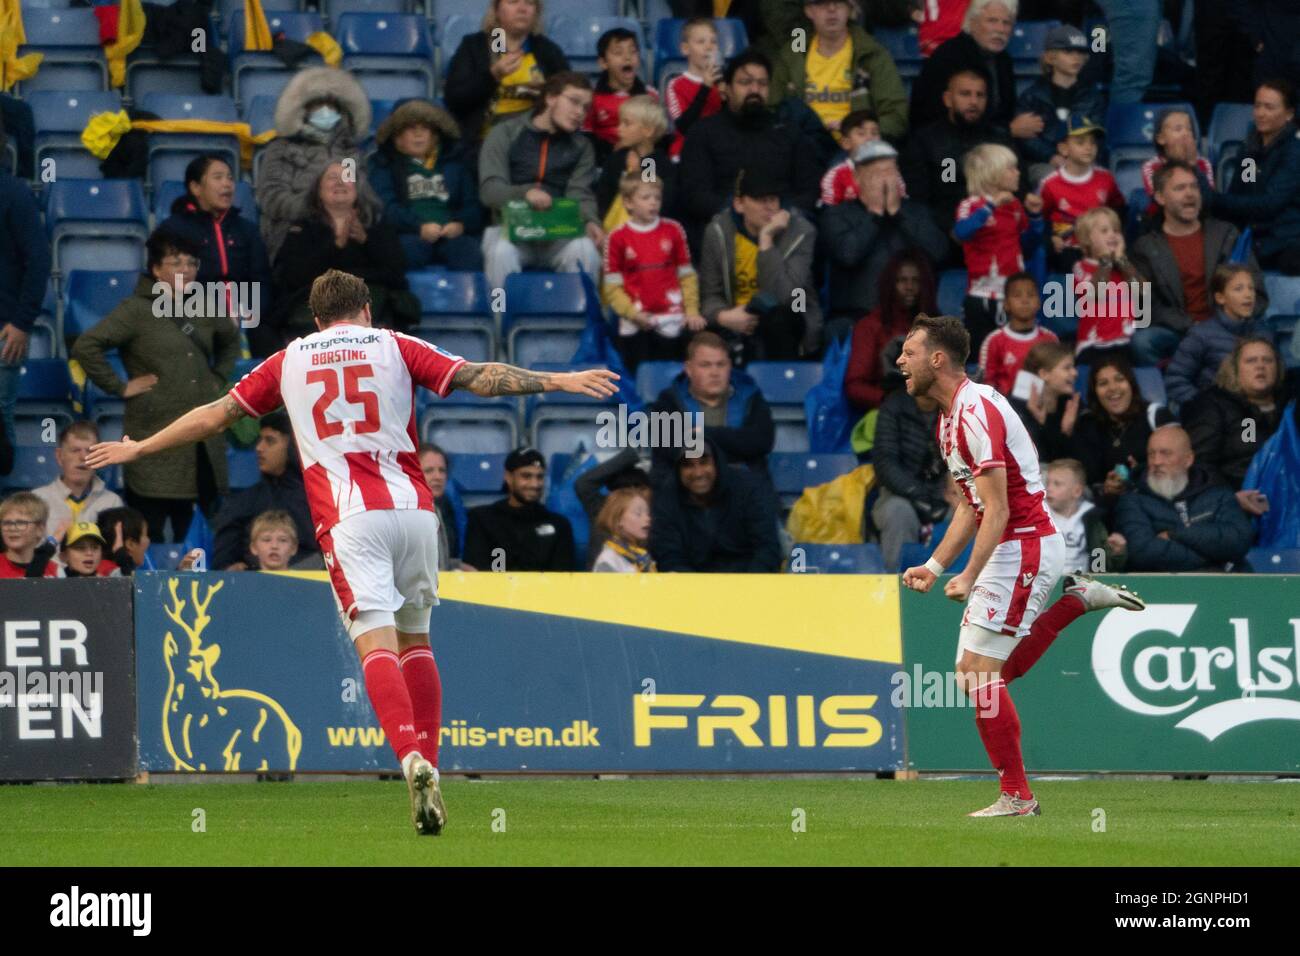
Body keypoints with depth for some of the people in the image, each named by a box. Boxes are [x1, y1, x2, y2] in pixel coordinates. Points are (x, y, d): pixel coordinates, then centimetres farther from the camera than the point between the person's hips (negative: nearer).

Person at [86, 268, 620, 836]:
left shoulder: (288, 361, 17)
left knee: (376, 640, -13)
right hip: (413, 507, 1)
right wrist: (560, 382, 7)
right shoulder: (393, 346, 13)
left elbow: (215, 415, 23)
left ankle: (413, 762, -34)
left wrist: (139, 449, 34)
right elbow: (479, 378, 3)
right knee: (415, 638, 15)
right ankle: (429, 768, 8)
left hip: (347, 518, -1)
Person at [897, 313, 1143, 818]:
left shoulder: (976, 412, -19)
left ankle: (1017, 796, -6)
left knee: (980, 671, -11)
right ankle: (1077, 598, 16)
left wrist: (969, 578, -26)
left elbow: (997, 510, -23)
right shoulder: (951, 416, 13)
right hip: (1014, 547, 10)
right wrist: (934, 566, 15)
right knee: (975, 672, 10)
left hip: (1025, 547, -10)